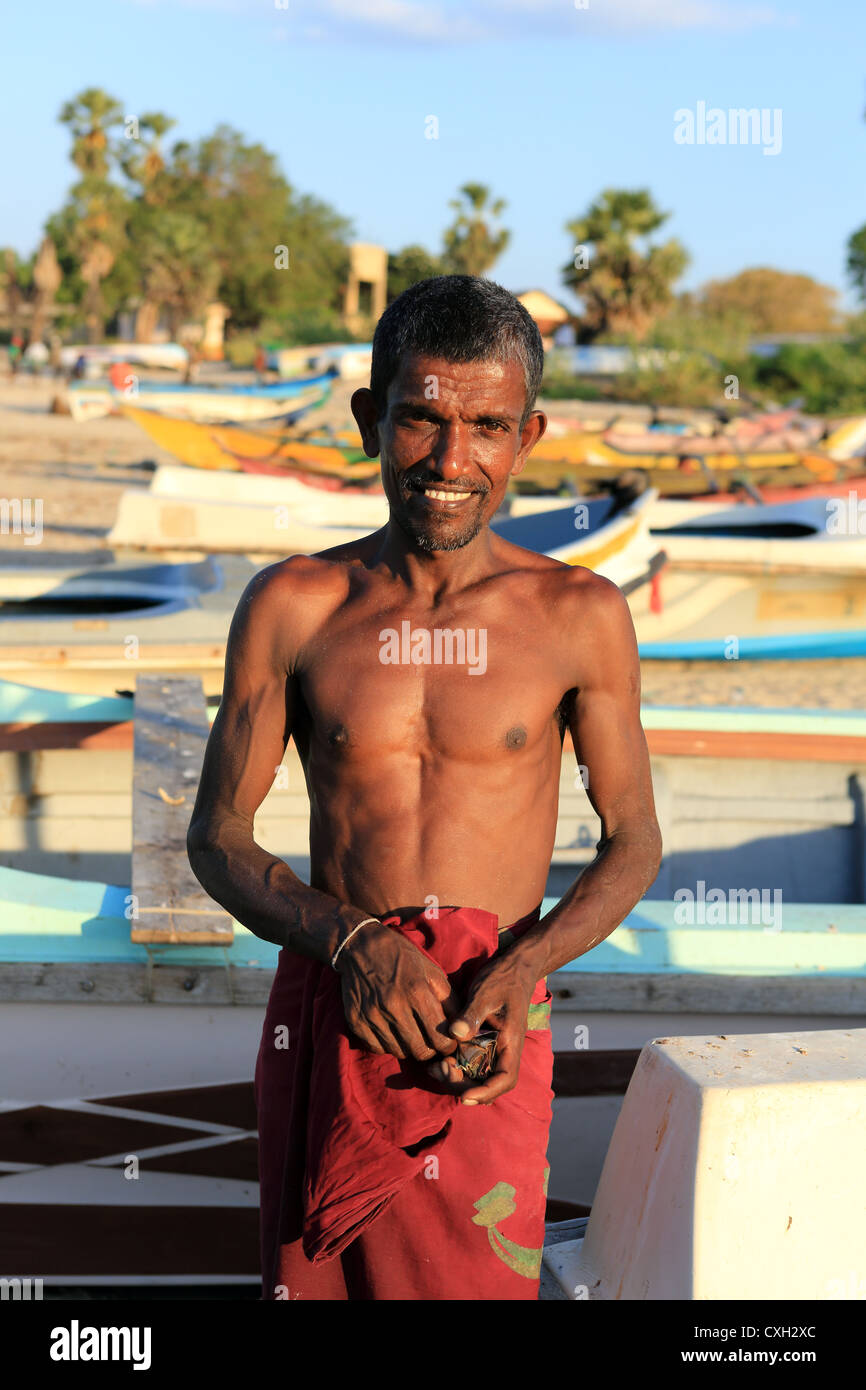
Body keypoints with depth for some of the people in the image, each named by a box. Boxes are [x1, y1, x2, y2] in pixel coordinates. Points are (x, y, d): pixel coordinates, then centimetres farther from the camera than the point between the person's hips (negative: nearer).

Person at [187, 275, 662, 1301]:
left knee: (478, 1286, -4)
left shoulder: (581, 617, -2)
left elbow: (632, 841, 6)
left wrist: (523, 967, -13)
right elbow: (216, 838, 4)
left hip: (492, 1031, -1)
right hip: (325, 1017, 1)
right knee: (313, 1280, 9)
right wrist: (353, 941, -13)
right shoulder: (292, 606, 0)